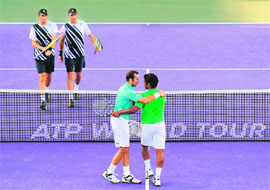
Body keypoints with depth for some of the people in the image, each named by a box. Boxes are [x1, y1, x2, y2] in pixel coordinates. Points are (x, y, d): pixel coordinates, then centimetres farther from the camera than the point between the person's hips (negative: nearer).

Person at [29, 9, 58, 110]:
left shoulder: (52, 25, 0)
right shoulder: (34, 28, -3)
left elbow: (53, 39, -9)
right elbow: (33, 43, -4)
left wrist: (49, 50, -25)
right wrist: (41, 48, -23)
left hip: (50, 54, 2)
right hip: (39, 55, -2)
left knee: (48, 75, 13)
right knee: (42, 77, -12)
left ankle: (46, 92, 43)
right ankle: (43, 100, -16)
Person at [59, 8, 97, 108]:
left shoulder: (83, 24, -1)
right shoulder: (65, 27, -4)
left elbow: (90, 35, 8)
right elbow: (61, 40, 6)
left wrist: (94, 44, -9)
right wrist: (60, 53, 6)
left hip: (80, 54, 2)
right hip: (69, 55, -2)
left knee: (78, 74, 13)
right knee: (70, 76, -9)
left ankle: (76, 89, 45)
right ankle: (70, 98, -9)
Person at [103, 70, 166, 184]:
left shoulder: (124, 88, 12)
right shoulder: (128, 91, -21)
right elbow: (144, 100, -29)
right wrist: (158, 94, -19)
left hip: (122, 121, 10)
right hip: (120, 120, -10)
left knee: (126, 149, 10)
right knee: (123, 149, -5)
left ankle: (127, 175, 13)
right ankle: (109, 173, 5)